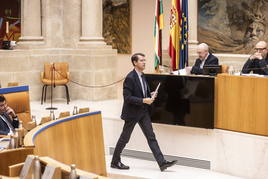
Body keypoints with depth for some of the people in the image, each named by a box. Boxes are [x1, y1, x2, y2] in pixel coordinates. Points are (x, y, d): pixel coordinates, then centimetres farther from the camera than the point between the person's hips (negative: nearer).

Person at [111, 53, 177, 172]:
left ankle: (162, 163, -1)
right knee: (124, 138, 6)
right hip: (132, 113, -8)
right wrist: (143, 100, -25)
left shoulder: (142, 76, 9)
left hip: (143, 112, 8)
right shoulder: (130, 78, -19)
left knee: (151, 137, 2)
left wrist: (150, 95, 4)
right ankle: (115, 162, 22)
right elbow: (127, 97, -22)